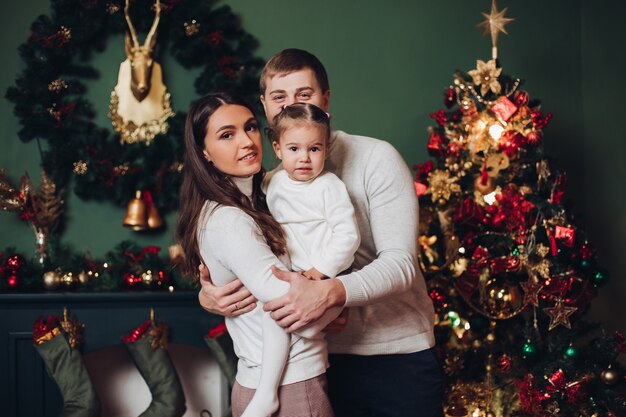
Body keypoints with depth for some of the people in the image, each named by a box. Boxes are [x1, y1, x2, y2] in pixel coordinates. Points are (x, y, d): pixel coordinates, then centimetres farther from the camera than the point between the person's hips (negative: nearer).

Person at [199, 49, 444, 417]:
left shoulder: (375, 158, -9)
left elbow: (401, 262, -18)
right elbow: (233, 266, 7)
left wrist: (329, 292, -36)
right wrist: (208, 295, -18)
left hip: (399, 357, -3)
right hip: (327, 359, 4)